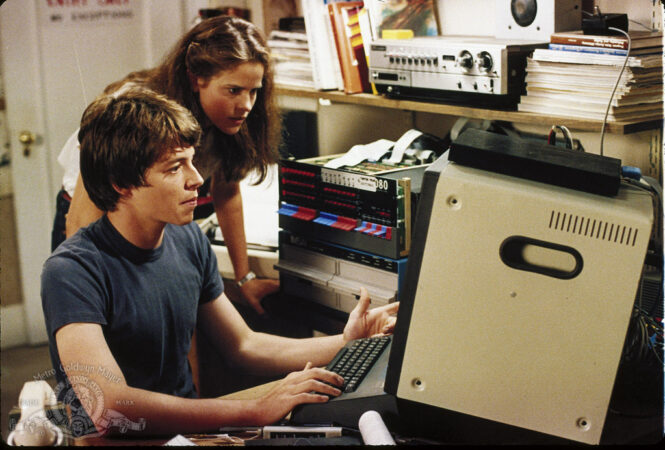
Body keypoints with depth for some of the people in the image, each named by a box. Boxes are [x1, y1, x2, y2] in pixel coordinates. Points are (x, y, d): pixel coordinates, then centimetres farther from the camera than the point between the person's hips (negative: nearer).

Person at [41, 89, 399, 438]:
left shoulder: (188, 239, 3)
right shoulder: (71, 271, -18)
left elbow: (244, 346, 13)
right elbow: (108, 408, -30)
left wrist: (346, 344, 1)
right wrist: (255, 411, -31)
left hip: (186, 425, 6)